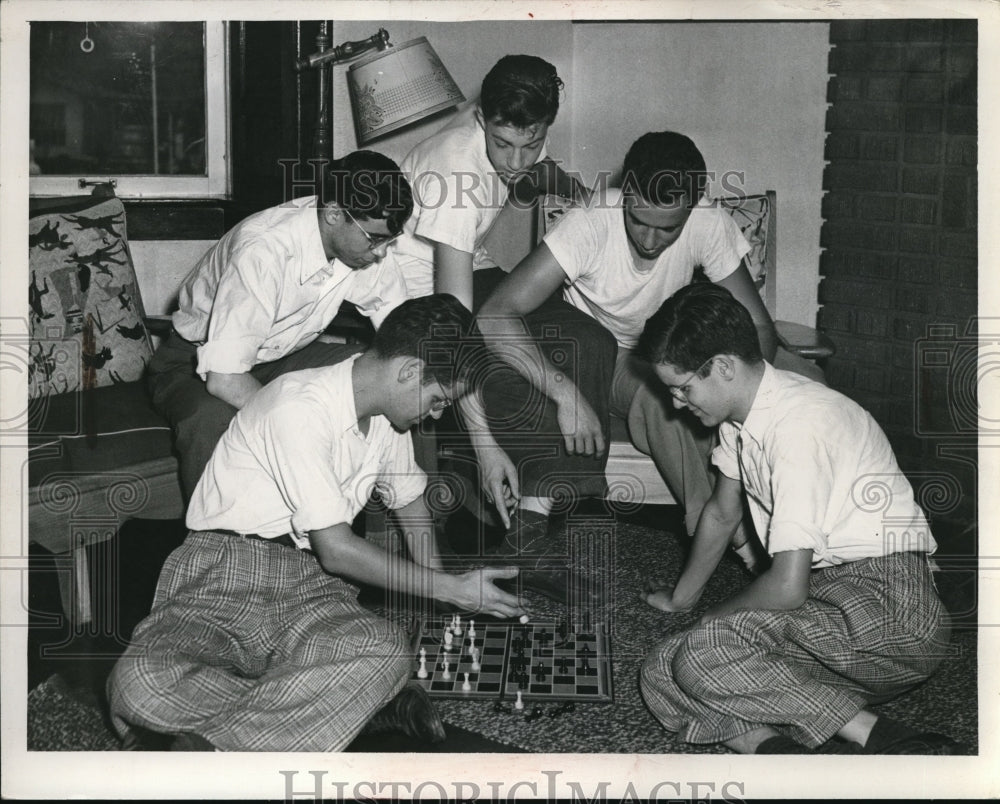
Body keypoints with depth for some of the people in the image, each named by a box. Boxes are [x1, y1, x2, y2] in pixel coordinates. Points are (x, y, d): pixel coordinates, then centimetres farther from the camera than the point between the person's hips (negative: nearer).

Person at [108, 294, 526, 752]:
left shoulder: (387, 414, 8)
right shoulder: (300, 408, -20)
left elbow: (408, 501, 28)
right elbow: (336, 550, -20)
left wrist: (444, 590, 17)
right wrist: (453, 591, -13)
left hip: (310, 582, 5)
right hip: (226, 572, -5)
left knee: (388, 651, -31)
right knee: (140, 685, -35)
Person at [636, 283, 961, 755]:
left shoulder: (799, 424, -21)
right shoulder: (740, 413, 8)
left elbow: (787, 587, -23)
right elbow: (722, 513, 27)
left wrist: (716, 618, -4)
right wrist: (681, 598, 38)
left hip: (889, 611, -9)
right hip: (827, 596, 9)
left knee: (704, 655, -29)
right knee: (662, 674, -9)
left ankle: (880, 738, -20)